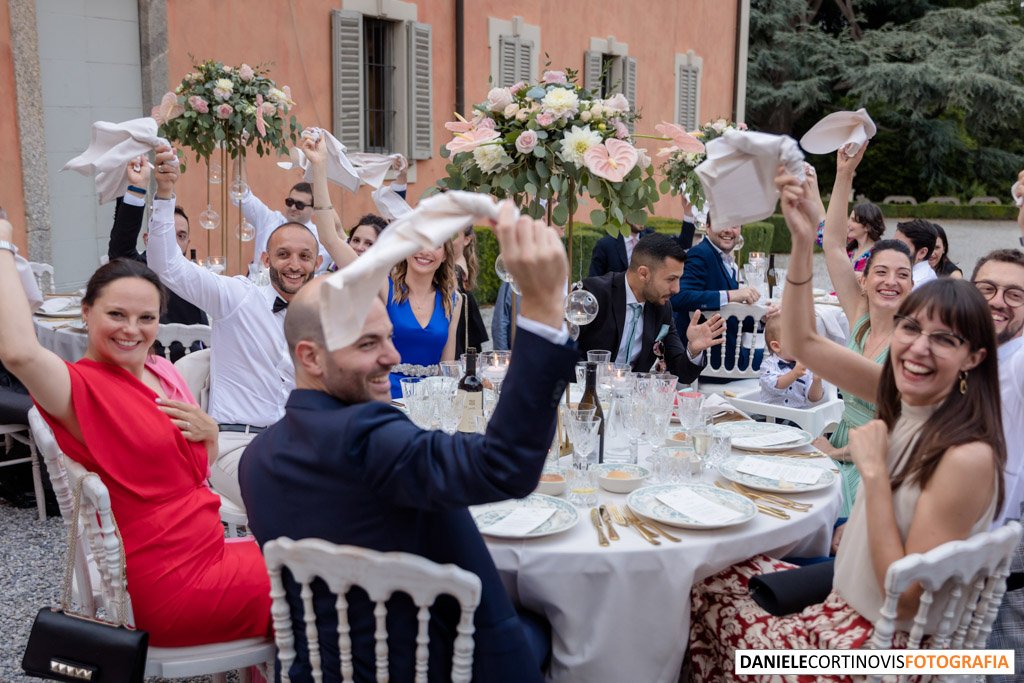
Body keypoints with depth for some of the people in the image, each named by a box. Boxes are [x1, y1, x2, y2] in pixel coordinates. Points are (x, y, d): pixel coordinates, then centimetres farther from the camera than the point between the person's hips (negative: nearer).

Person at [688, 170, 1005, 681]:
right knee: (710, 581, 10)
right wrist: (803, 242, -13)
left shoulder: (968, 456, -28)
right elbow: (804, 342, -1)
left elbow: (906, 597, -25)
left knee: (709, 600, 2)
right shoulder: (900, 397, -7)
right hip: (849, 599, 7)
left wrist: (873, 470, -28)